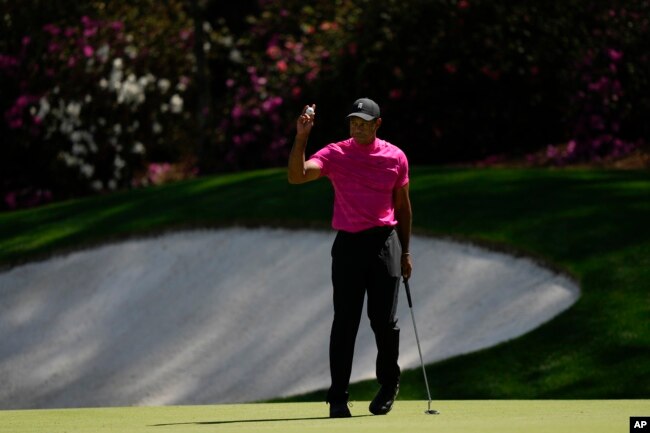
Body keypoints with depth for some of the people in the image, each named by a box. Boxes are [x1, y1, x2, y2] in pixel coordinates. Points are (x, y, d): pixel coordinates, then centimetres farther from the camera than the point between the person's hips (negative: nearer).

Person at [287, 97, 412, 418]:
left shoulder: (396, 158, 5)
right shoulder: (335, 154, 0)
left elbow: (403, 206, 13)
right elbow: (297, 175, -14)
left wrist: (405, 252, 14)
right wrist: (301, 137, -24)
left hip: (385, 243, 1)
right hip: (348, 244, -1)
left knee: (384, 320, 1)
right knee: (345, 322, -4)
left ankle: (388, 385, 23)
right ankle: (338, 397, -1)